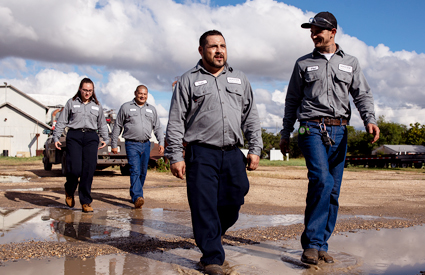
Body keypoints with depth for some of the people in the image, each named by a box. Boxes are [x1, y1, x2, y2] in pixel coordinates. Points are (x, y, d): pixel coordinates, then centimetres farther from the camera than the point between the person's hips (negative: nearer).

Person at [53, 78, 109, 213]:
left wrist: (106, 139, 14)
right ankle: (69, 191, 20)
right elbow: (61, 121, 10)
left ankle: (86, 202, 1)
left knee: (89, 170, -6)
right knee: (74, 169, -11)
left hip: (91, 137, 2)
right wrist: (56, 137, 3)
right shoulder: (71, 103, 10)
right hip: (74, 136, -2)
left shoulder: (97, 106, 16)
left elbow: (102, 124, 23)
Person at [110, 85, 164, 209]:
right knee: (135, 171, -16)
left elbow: (158, 128, 16)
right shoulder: (126, 107, 5)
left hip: (146, 144, 4)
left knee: (143, 172, 9)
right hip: (132, 144, -4)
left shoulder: (151, 109, 14)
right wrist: (114, 144, 4)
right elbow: (117, 126, 7)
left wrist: (161, 143, 3)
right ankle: (138, 197, -25)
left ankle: (134, 195, 25)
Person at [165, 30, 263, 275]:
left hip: (233, 154, 4)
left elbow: (251, 117, 16)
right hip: (201, 155, -3)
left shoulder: (240, 80, 16)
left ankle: (211, 236, 34)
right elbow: (175, 122, 2)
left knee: (234, 201, 6)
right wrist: (176, 156, -5)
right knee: (205, 206, -4)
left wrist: (255, 149, 7)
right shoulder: (188, 81, 5)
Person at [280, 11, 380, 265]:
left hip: (339, 131, 3)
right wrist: (286, 134, 14)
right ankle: (312, 242, -16)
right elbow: (292, 100, 16)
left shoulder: (350, 63, 15)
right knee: (322, 179, -23)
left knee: (333, 190, 1)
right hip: (312, 128, -2)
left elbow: (363, 94, 9)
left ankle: (321, 245, 11)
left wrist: (370, 119, -11)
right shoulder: (304, 64, 13)